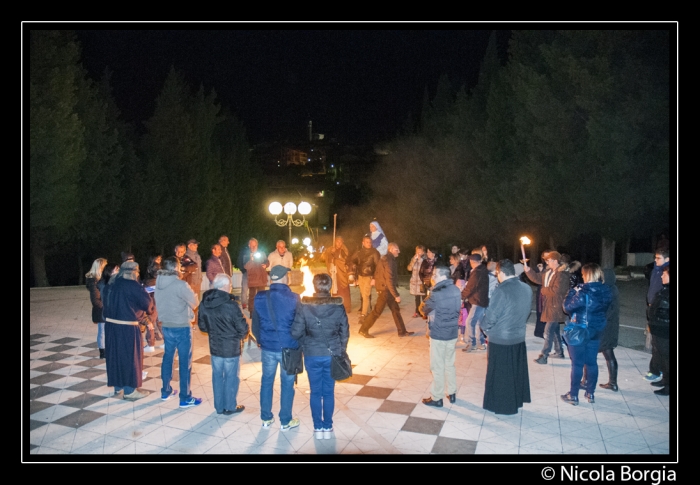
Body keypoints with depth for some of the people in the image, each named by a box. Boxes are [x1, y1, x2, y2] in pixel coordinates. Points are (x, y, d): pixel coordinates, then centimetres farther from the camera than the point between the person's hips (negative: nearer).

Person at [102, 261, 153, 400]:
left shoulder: (111, 284, 8)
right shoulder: (132, 286, -15)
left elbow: (105, 302, 17)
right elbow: (147, 304, -11)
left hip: (111, 324, 8)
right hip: (127, 327, -8)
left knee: (115, 354, 17)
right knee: (129, 356, 3)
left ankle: (117, 386, 30)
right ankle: (130, 391, 10)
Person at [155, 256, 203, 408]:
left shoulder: (158, 284, 2)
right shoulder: (180, 284, -20)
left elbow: (160, 304, 12)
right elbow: (195, 302, -11)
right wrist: (187, 302, 8)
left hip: (166, 326, 7)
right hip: (182, 327, -7)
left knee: (167, 358, 20)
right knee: (185, 362, 1)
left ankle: (166, 391, 32)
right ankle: (185, 398, 8)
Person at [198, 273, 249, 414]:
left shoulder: (204, 303, -5)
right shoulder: (230, 305, -24)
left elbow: (202, 326, 7)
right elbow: (243, 328, -18)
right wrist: (238, 337, 3)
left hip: (214, 346, 6)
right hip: (231, 347, -5)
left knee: (217, 376, 17)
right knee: (231, 377, 10)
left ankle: (219, 406, 28)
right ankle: (230, 406, 23)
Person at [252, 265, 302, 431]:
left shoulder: (260, 298, -4)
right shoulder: (293, 298, -13)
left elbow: (255, 325, 4)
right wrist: (299, 344, 9)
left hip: (267, 347, 3)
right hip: (289, 348, -3)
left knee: (266, 382, 17)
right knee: (287, 384, 10)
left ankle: (266, 419, 28)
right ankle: (285, 421, 20)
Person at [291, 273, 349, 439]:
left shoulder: (304, 306, -12)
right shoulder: (339, 306, -9)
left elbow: (296, 332, -10)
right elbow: (345, 333, -2)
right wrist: (341, 351, 13)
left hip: (312, 355, -1)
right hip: (332, 355, 1)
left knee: (315, 392, 14)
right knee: (329, 392, 14)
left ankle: (318, 428, 22)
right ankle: (327, 427, 23)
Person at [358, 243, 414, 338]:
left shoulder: (386, 258, 10)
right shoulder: (388, 260, -21)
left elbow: (377, 272, 18)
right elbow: (389, 280, -25)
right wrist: (396, 295, -25)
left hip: (387, 289, 10)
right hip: (385, 289, -10)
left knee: (396, 309, 12)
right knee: (377, 311, -1)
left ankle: (402, 331, 18)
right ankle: (363, 330, 9)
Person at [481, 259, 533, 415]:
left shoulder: (502, 290, -23)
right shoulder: (527, 288, -2)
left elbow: (491, 315, -19)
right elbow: (526, 312, 6)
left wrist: (486, 328, -1)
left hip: (500, 339, -6)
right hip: (519, 337, 7)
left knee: (500, 375, 9)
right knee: (517, 371, 21)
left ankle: (502, 406, 21)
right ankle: (516, 401, 35)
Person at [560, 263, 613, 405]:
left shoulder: (583, 292, -22)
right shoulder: (606, 292, -1)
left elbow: (567, 307, -13)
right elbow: (604, 309, 12)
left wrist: (572, 292, -3)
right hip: (597, 331, 6)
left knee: (577, 364, 3)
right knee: (592, 362, 15)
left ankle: (573, 396, 12)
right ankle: (590, 393, 25)